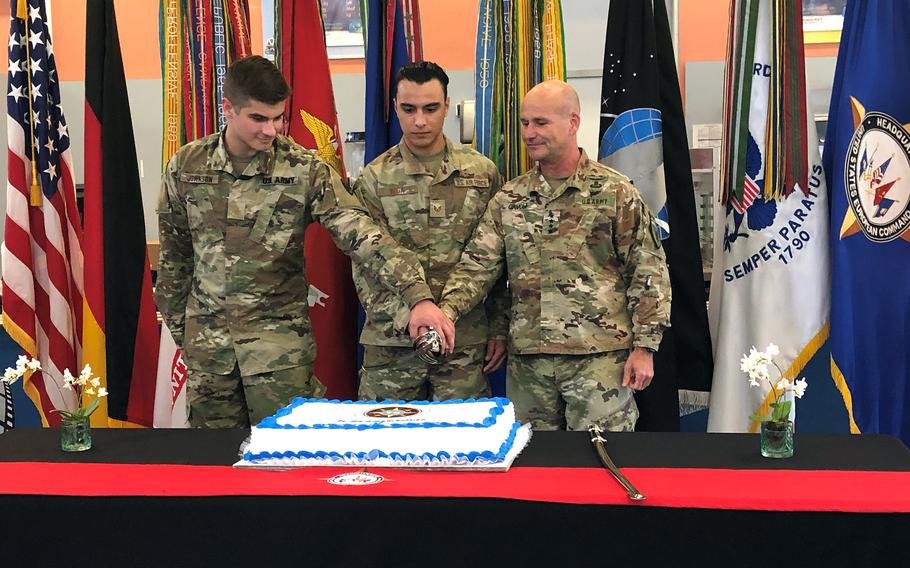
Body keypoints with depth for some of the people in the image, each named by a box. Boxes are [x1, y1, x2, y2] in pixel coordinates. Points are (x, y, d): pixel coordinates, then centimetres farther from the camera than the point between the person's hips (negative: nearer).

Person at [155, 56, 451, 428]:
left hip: (280, 337, -2)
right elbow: (173, 254, 9)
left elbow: (362, 235, -20)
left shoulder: (305, 170, -9)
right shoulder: (185, 167, -1)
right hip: (206, 338, 2)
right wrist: (177, 324, 12)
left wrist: (418, 296, -31)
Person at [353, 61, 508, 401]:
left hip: (466, 343, 1)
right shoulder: (375, 178, 2)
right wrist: (407, 315, -18)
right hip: (390, 341, 0)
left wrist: (500, 329, 5)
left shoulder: (482, 173, 6)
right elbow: (366, 267, -3)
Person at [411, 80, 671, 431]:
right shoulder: (508, 199, 9)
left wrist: (644, 348, -7)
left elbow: (648, 273, -2)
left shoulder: (616, 193, -2)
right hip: (527, 359, 4)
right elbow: (478, 265, 4)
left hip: (600, 357, -4)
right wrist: (446, 310, -14)